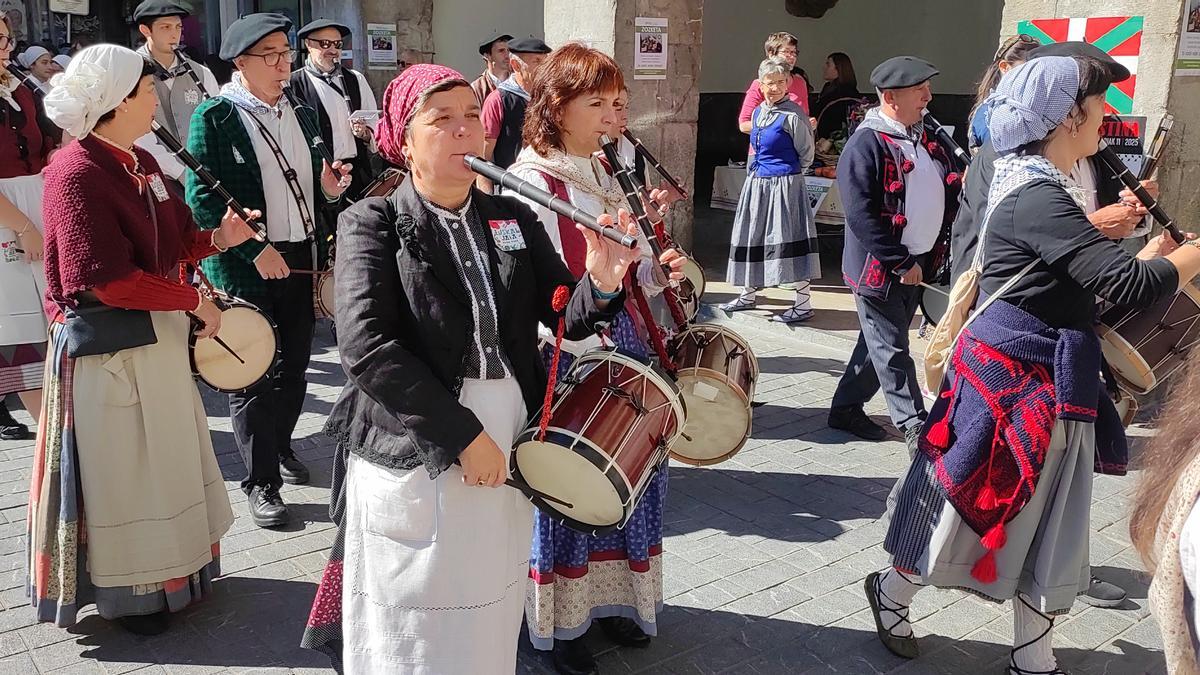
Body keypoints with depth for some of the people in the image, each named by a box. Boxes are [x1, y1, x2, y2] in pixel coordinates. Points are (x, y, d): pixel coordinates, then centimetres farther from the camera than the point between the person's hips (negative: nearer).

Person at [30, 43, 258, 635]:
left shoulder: (141, 162, 8)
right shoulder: (77, 173, -19)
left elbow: (174, 240, 13)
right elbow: (108, 280, -23)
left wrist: (217, 239, -6)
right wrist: (194, 301, -17)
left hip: (157, 337, 9)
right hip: (107, 346, -9)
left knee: (161, 459, 19)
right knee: (118, 469, 6)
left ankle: (165, 572, 37)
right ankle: (124, 593, 24)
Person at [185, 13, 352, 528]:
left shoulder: (301, 114, 12)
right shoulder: (214, 116, -7)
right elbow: (202, 196, -13)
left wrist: (328, 189, -3)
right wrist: (255, 251, -18)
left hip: (303, 259, 6)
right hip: (247, 268, -6)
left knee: (294, 366, 15)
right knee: (253, 375, 2)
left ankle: (280, 444, 37)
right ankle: (261, 482, 13)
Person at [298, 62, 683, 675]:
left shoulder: (514, 220, 7)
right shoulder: (373, 225, -7)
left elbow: (568, 317, 2)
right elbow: (367, 348, -19)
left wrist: (601, 283, -20)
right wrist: (462, 435, -19)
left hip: (503, 456, 5)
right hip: (413, 460, -4)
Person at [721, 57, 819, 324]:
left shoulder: (793, 115, -12)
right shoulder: (758, 113, 10)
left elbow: (806, 155, -4)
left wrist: (787, 173, 6)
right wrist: (757, 167, 16)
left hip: (784, 186, -8)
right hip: (757, 184, 8)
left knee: (789, 239, -7)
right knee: (752, 237, 14)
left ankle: (804, 304, -1)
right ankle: (748, 294, 30)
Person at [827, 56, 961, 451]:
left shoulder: (925, 139, 11)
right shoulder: (866, 145, -15)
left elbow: (948, 192, 17)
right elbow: (861, 215, -21)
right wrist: (901, 262, -19)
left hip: (917, 265, 9)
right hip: (879, 267, -8)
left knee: (880, 343, 16)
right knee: (892, 351, 1)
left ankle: (846, 408, 29)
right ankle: (915, 427, 9)